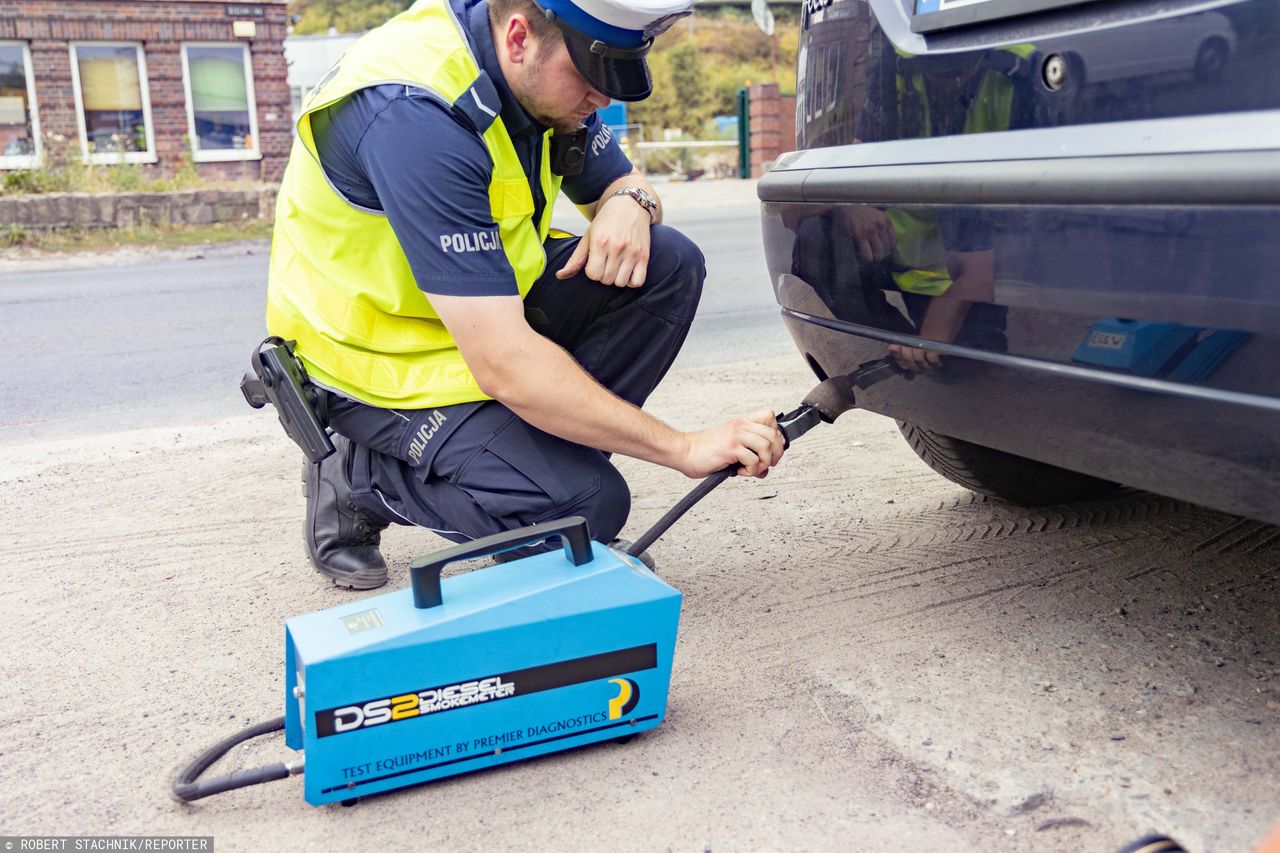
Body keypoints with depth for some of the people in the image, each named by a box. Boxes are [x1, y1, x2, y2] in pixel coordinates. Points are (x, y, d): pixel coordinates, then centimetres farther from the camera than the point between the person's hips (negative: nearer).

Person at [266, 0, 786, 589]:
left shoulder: (551, 68, -7)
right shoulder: (415, 115, -33)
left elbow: (618, 180, 11)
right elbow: (503, 365, -36)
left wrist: (629, 204, -17)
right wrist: (684, 450, -32)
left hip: (489, 303, 8)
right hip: (378, 356, -7)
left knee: (670, 264, -11)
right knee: (588, 506, -22)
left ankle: (551, 447, -2)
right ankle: (360, 480, 0)